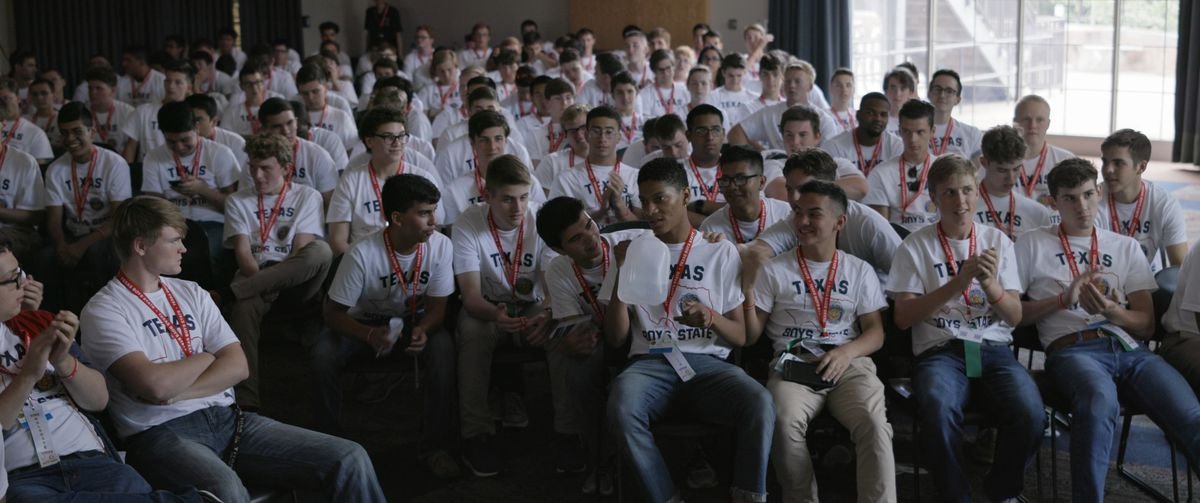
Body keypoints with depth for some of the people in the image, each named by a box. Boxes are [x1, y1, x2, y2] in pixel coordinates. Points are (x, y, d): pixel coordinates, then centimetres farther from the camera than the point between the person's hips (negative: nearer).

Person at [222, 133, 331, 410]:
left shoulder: (307, 196, 12)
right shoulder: (238, 201, 17)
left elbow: (303, 249, -1)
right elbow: (242, 252, 3)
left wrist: (265, 280, -15)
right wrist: (259, 279, -19)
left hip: (295, 280, 0)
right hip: (255, 277, 0)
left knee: (321, 251, -35)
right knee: (244, 308, -38)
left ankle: (235, 291, -37)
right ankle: (246, 402, -42)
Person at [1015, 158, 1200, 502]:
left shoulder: (1126, 247, 23)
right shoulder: (1033, 245, 15)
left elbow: (1147, 325, 17)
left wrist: (1112, 312, -4)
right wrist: (1064, 299, -5)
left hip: (1130, 347, 3)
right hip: (1072, 349, -3)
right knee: (1101, 401, -40)